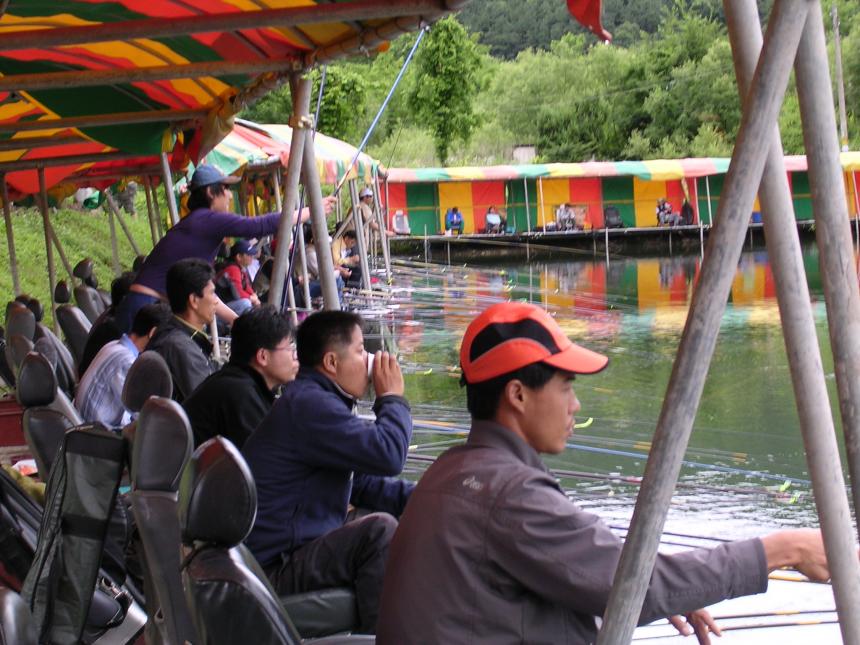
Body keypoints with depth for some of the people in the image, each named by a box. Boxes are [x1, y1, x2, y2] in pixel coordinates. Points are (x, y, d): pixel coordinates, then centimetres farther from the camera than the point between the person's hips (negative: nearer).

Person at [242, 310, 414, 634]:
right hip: (275, 568, -11)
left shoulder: (317, 402, 16)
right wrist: (392, 398, -8)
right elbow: (387, 455, -27)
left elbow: (364, 482, 21)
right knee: (380, 529, -28)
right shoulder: (308, 405, -20)